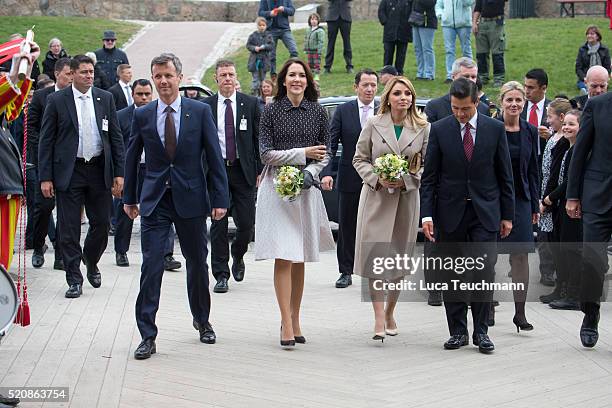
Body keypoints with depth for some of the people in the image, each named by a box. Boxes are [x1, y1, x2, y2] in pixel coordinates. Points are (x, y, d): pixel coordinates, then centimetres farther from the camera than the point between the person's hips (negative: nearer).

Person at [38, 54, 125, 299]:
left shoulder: (105, 99, 6)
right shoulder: (57, 100, -1)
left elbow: (116, 137, 7)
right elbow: (46, 140, -1)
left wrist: (119, 173, 1)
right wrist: (45, 177, -7)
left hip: (99, 170, 2)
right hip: (69, 171, -2)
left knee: (101, 223, 7)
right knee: (69, 228, -1)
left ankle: (91, 263, 34)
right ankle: (74, 279, 8)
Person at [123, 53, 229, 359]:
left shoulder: (200, 111, -1)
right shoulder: (142, 115, 3)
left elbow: (214, 157, -1)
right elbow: (132, 159, 12)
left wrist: (220, 199, -5)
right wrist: (129, 198, 13)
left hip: (191, 199, 0)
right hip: (154, 200, 0)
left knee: (197, 264, 12)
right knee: (151, 266, -6)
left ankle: (202, 321, 34)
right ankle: (147, 336, -1)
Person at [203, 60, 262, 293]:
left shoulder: (250, 104, 3)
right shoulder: (205, 106, 3)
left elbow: (258, 139, 5)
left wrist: (260, 171, 0)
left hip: (243, 170, 0)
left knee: (246, 223, 0)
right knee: (218, 225, 0)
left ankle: (238, 256, 31)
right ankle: (221, 274, 7)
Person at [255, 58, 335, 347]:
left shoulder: (317, 112, 8)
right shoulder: (271, 111, 1)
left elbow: (325, 153, 10)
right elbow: (266, 153, -3)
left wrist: (310, 172, -8)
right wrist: (303, 153, -10)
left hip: (306, 188, 3)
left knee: (299, 259, 7)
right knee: (283, 257, -9)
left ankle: (294, 319, 15)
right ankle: (286, 324, -9)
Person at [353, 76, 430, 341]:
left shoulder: (423, 128, 2)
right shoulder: (373, 125, 1)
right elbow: (359, 159, 5)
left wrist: (406, 180, -11)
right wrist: (377, 179, -11)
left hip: (407, 198, 1)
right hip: (376, 197, -1)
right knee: (375, 257, -8)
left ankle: (390, 313, 25)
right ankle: (379, 319, -8)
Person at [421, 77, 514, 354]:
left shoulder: (495, 129, 1)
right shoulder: (439, 130, 0)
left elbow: (505, 175, 5)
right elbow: (429, 176, 0)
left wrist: (507, 215, 4)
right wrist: (427, 215, -8)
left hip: (485, 212, 0)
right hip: (450, 212, 1)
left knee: (484, 271, -6)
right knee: (452, 275, 5)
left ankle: (481, 331, 5)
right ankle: (458, 331, 15)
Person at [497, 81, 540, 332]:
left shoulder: (530, 132, 7)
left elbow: (533, 170, 11)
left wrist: (535, 205, 7)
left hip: (520, 199, 3)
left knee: (521, 255, -2)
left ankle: (520, 313, 3)